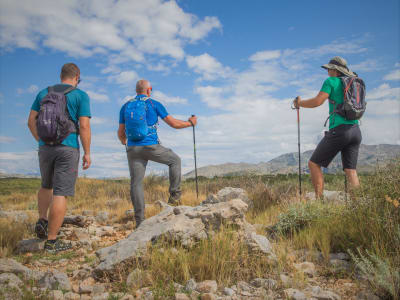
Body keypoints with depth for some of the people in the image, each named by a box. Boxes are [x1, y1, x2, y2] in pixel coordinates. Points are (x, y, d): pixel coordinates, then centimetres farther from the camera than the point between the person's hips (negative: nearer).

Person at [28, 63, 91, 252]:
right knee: (60, 193, -3)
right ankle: (52, 241, 0)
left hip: (45, 147, 5)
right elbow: (84, 126, -8)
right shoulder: (80, 95, -1)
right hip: (68, 148, -5)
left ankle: (42, 220, 15)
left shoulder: (43, 93, 12)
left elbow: (31, 121, 10)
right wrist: (87, 153, -3)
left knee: (47, 186, 27)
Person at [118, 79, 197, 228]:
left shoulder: (125, 106, 12)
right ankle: (174, 195, 16)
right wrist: (190, 122, 21)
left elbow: (121, 133, 15)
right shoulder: (154, 104, 3)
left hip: (133, 149, 3)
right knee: (175, 160, 21)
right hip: (151, 147, -3)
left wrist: (124, 141, 38)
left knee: (136, 183, 5)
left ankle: (139, 220, 2)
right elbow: (174, 123, 3)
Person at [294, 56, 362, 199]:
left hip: (339, 130, -7)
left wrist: (300, 103, 3)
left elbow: (317, 101, -13)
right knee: (351, 171, 6)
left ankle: (319, 199, -4)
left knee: (314, 164, 3)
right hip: (356, 131, 7)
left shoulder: (331, 82, -1)